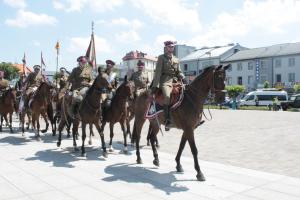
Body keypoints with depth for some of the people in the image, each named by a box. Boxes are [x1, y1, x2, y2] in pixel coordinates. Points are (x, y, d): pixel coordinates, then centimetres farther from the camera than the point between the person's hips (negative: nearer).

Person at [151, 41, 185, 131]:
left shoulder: (176, 59, 23)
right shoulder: (161, 57, 7)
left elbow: (178, 72, 24)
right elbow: (158, 71, -2)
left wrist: (182, 77, 0)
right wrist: (155, 85, -10)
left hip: (175, 81, 6)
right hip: (165, 80, -6)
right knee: (167, 96, -31)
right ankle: (167, 120, -29)